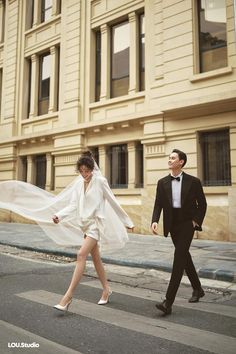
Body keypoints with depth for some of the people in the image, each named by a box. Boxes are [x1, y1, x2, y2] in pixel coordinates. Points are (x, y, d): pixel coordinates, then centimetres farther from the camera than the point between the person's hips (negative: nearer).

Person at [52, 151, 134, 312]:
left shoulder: (100, 181, -9)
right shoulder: (80, 185, 8)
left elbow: (114, 202, -5)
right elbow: (73, 205, 3)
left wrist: (127, 221, -1)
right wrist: (59, 215, -15)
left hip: (96, 223, -7)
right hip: (86, 224, 7)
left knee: (81, 255, -17)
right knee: (96, 257, 14)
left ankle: (68, 296, -14)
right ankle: (106, 289, 30)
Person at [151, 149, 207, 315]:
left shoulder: (193, 181, -5)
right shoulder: (162, 182, 3)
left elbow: (202, 204, 3)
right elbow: (158, 204, 0)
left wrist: (197, 221, -6)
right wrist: (155, 221, -16)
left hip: (187, 223, -4)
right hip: (172, 225, 5)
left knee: (179, 257, -13)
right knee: (184, 257, 17)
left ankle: (168, 302, -14)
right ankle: (197, 289, 38)